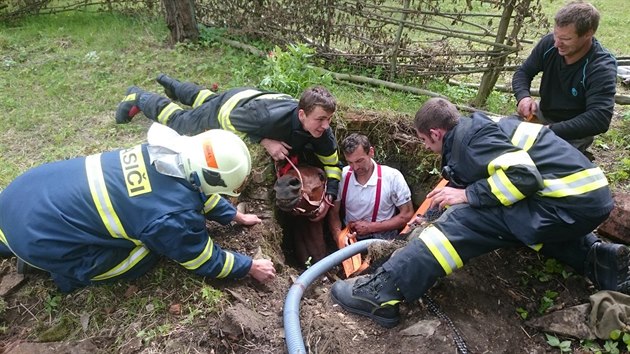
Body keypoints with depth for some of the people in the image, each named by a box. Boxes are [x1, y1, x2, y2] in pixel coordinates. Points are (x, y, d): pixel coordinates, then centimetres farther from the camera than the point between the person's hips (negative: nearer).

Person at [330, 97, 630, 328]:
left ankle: (383, 292, -20)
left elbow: (522, 174, -23)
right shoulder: (478, 127, 17)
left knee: (466, 221, -17)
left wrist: (467, 195, -14)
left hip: (570, 201, -10)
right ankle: (599, 260, 17)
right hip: (589, 195, 10)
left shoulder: (470, 136, -11)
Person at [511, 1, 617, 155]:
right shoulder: (549, 43, -12)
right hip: (542, 114, 5)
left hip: (575, 132, -4)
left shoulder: (602, 68, -27)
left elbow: (599, 119, -36)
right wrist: (523, 96, -25)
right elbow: (523, 72, -2)